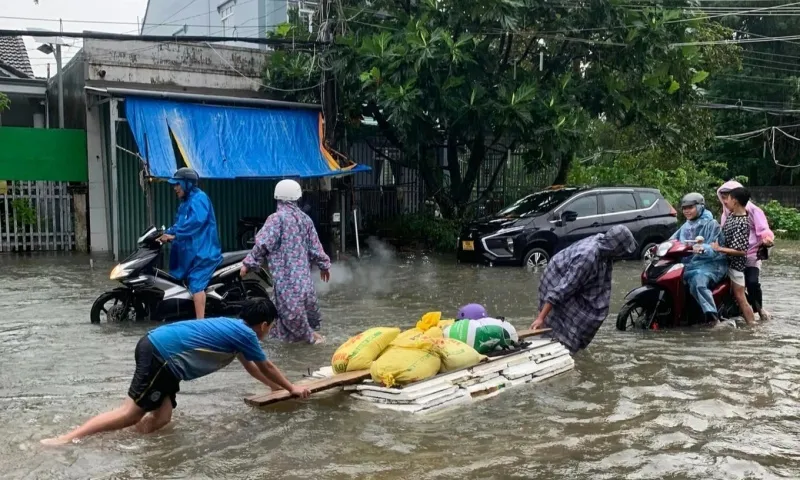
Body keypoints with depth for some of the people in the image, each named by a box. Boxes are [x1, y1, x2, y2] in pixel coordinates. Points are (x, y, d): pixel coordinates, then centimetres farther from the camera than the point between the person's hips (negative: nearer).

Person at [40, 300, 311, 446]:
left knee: (160, 419, 2)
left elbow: (250, 366, 38)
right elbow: (267, 367, 10)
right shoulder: (246, 334, -4)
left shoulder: (234, 327, 21)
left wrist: (274, 386, 47)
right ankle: (65, 439, -15)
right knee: (132, 413, -11)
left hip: (160, 353, 9)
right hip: (160, 354, -9)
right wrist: (291, 388, 25)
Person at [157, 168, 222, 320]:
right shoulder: (186, 201, 20)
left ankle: (200, 323, -20)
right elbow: (179, 223, 20)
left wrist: (173, 234, -23)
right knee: (191, 283, 15)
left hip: (201, 250, -11)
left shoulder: (199, 198, -12)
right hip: (190, 250, 11)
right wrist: (166, 234, 4)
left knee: (196, 284, -17)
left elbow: (195, 222, -25)